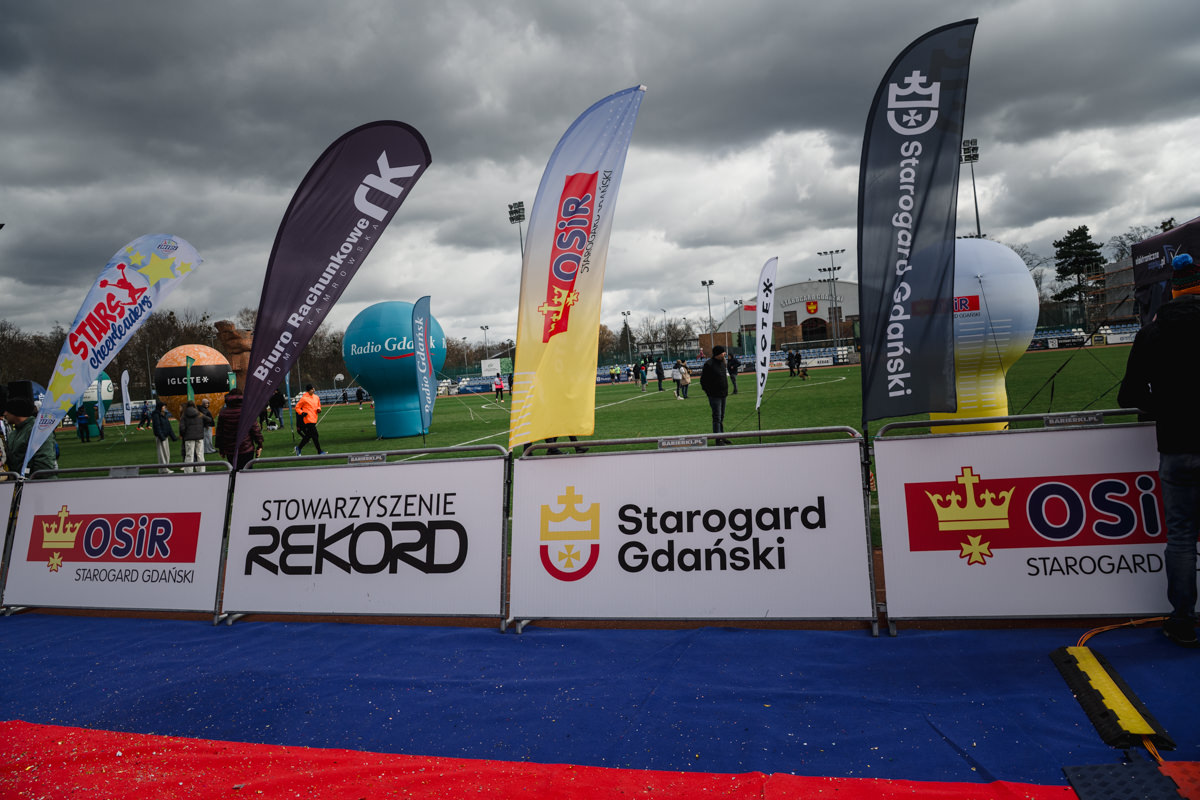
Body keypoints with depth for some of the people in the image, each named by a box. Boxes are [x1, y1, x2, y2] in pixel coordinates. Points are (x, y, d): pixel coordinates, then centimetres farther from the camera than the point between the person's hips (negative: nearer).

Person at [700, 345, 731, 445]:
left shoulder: (722, 362, 11)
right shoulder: (709, 364, -15)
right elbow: (703, 380, -12)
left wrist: (726, 390, 16)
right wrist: (709, 392, -12)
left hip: (723, 394, 8)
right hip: (715, 395, -8)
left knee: (722, 417, 15)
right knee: (717, 417, -7)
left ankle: (722, 437, 24)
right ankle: (718, 439, -3)